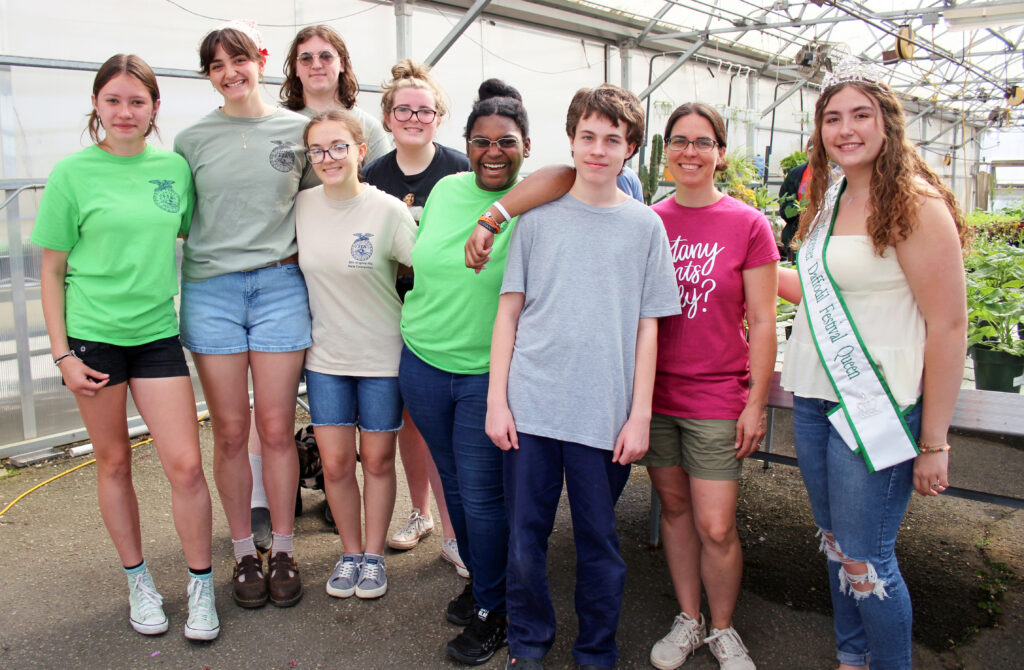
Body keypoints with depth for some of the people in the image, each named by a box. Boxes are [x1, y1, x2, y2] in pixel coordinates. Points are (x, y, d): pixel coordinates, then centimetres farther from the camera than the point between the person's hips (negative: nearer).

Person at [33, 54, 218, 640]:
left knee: (186, 463, -2)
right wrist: (62, 352, -5)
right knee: (114, 462, 10)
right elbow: (53, 270, -1)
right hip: (92, 335, -1)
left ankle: (201, 586, 16)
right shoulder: (73, 173, -4)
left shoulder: (175, 167, 3)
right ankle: (138, 580, 29)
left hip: (157, 333, 2)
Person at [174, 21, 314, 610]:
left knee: (277, 429, 4)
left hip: (280, 286, 0)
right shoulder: (193, 139, 7)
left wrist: (294, 250, 3)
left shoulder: (298, 129, 6)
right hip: (210, 290, 1)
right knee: (231, 432, 6)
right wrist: (219, 246, 0)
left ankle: (283, 551, 19)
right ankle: (244, 553, 22)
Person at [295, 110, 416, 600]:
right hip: (325, 354, 3)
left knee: (377, 460, 10)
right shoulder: (302, 205, -1)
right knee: (335, 463, 7)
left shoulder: (388, 211, -13)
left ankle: (374, 555, 29)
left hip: (382, 355, -3)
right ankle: (350, 553, 28)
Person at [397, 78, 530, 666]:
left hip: (489, 372, -5)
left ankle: (492, 610, 23)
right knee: (454, 484, 17)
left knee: (483, 494, 2)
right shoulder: (446, 190, 6)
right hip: (423, 361, 5)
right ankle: (480, 578, 39)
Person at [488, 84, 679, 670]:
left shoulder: (645, 225, 5)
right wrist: (497, 399, 0)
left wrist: (640, 415, -1)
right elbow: (509, 312, 6)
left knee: (599, 545, 9)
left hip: (605, 414, 0)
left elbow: (647, 328, 4)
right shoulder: (538, 216, 6)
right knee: (524, 541, 8)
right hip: (530, 406, 1)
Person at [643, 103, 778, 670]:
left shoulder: (748, 225, -4)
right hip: (655, 392, 3)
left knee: (715, 527, -1)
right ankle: (688, 621, 32)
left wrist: (756, 403, -6)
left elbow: (762, 322, -3)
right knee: (674, 507, 13)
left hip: (718, 398, -3)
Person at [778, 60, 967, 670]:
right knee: (835, 545, 17)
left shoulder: (917, 205, -12)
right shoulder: (829, 199, 11)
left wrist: (934, 442, -15)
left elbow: (949, 328, -15)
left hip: (877, 407, -7)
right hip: (814, 398, 8)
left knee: (864, 561, 1)